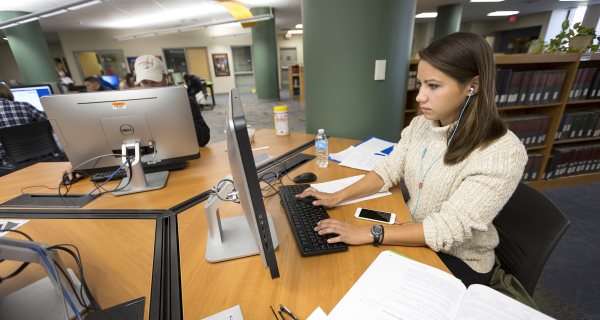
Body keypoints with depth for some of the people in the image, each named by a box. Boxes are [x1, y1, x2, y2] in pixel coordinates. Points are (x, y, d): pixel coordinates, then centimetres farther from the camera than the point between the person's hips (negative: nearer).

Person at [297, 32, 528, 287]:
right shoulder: (420, 125, -6)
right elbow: (387, 171, -5)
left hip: (458, 261, -4)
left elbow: (449, 228, -29)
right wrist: (338, 196, -17)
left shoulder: (503, 153, -25)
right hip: (412, 234, 5)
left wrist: (369, 233, -33)